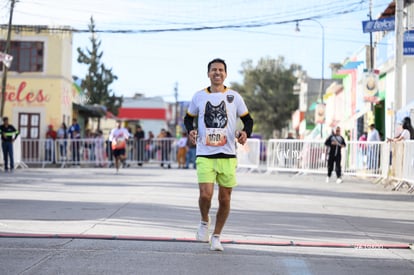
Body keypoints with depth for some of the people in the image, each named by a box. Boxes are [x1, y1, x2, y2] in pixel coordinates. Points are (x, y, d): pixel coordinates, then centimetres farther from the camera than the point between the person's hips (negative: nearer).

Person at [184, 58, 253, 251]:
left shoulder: (234, 97, 3)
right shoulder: (199, 96, 5)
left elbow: (248, 120, 8)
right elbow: (189, 117, 17)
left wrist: (245, 133, -13)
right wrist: (190, 130, -5)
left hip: (227, 155, 1)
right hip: (205, 155, -1)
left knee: (225, 199, 5)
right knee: (205, 194, -16)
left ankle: (216, 237, 22)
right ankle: (204, 222, 16)